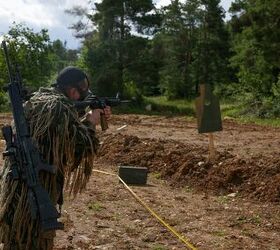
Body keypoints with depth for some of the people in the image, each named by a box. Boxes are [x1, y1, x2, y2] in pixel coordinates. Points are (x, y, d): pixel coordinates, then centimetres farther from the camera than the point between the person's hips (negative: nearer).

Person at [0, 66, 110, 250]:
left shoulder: (37, 100, 9)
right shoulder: (60, 108, -20)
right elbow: (81, 146, -19)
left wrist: (88, 117, 13)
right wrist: (91, 123, -3)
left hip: (18, 185, 9)